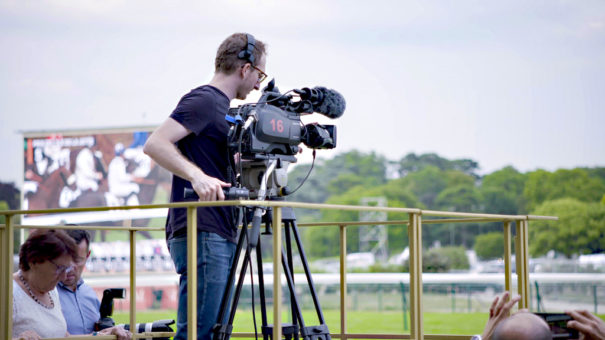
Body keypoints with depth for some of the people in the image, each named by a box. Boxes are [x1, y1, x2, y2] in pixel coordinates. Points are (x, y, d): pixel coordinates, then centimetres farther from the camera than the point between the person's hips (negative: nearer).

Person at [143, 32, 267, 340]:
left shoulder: (221, 107, 20)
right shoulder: (204, 101, -9)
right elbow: (155, 144, -21)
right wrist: (196, 176, -32)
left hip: (220, 236, 10)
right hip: (201, 236, -10)